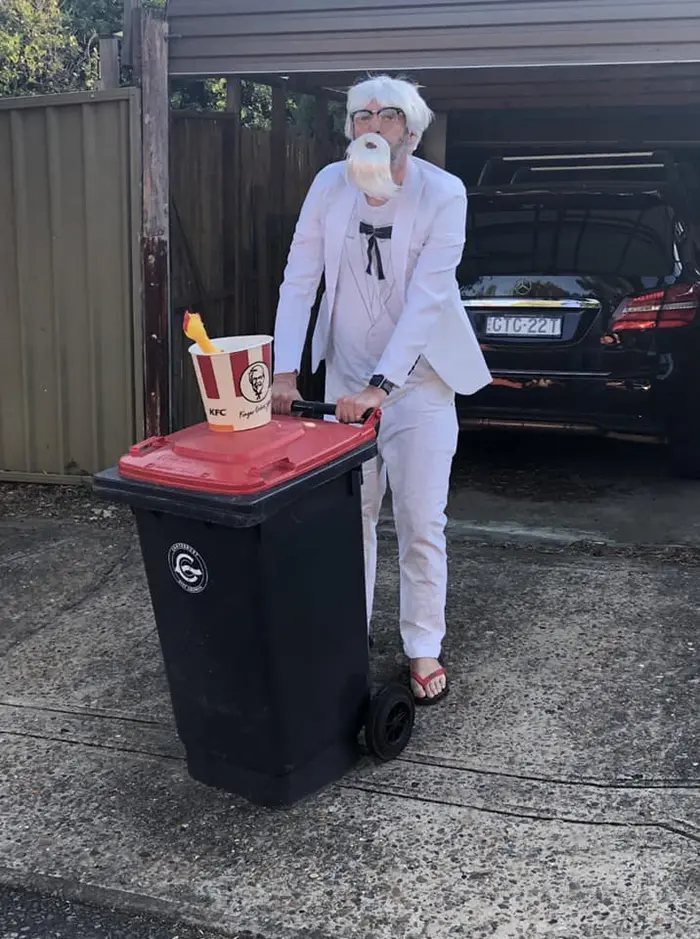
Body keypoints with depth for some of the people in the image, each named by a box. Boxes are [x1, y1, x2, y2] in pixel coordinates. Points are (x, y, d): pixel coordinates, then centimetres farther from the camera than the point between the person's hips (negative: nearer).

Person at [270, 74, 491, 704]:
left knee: (420, 523, 1)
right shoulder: (331, 185, -5)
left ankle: (424, 651, 17)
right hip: (347, 375, 3)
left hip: (418, 377, -3)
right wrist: (285, 371, -15)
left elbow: (426, 298, -21)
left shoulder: (443, 193, -15)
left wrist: (380, 386, -28)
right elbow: (299, 280, -5)